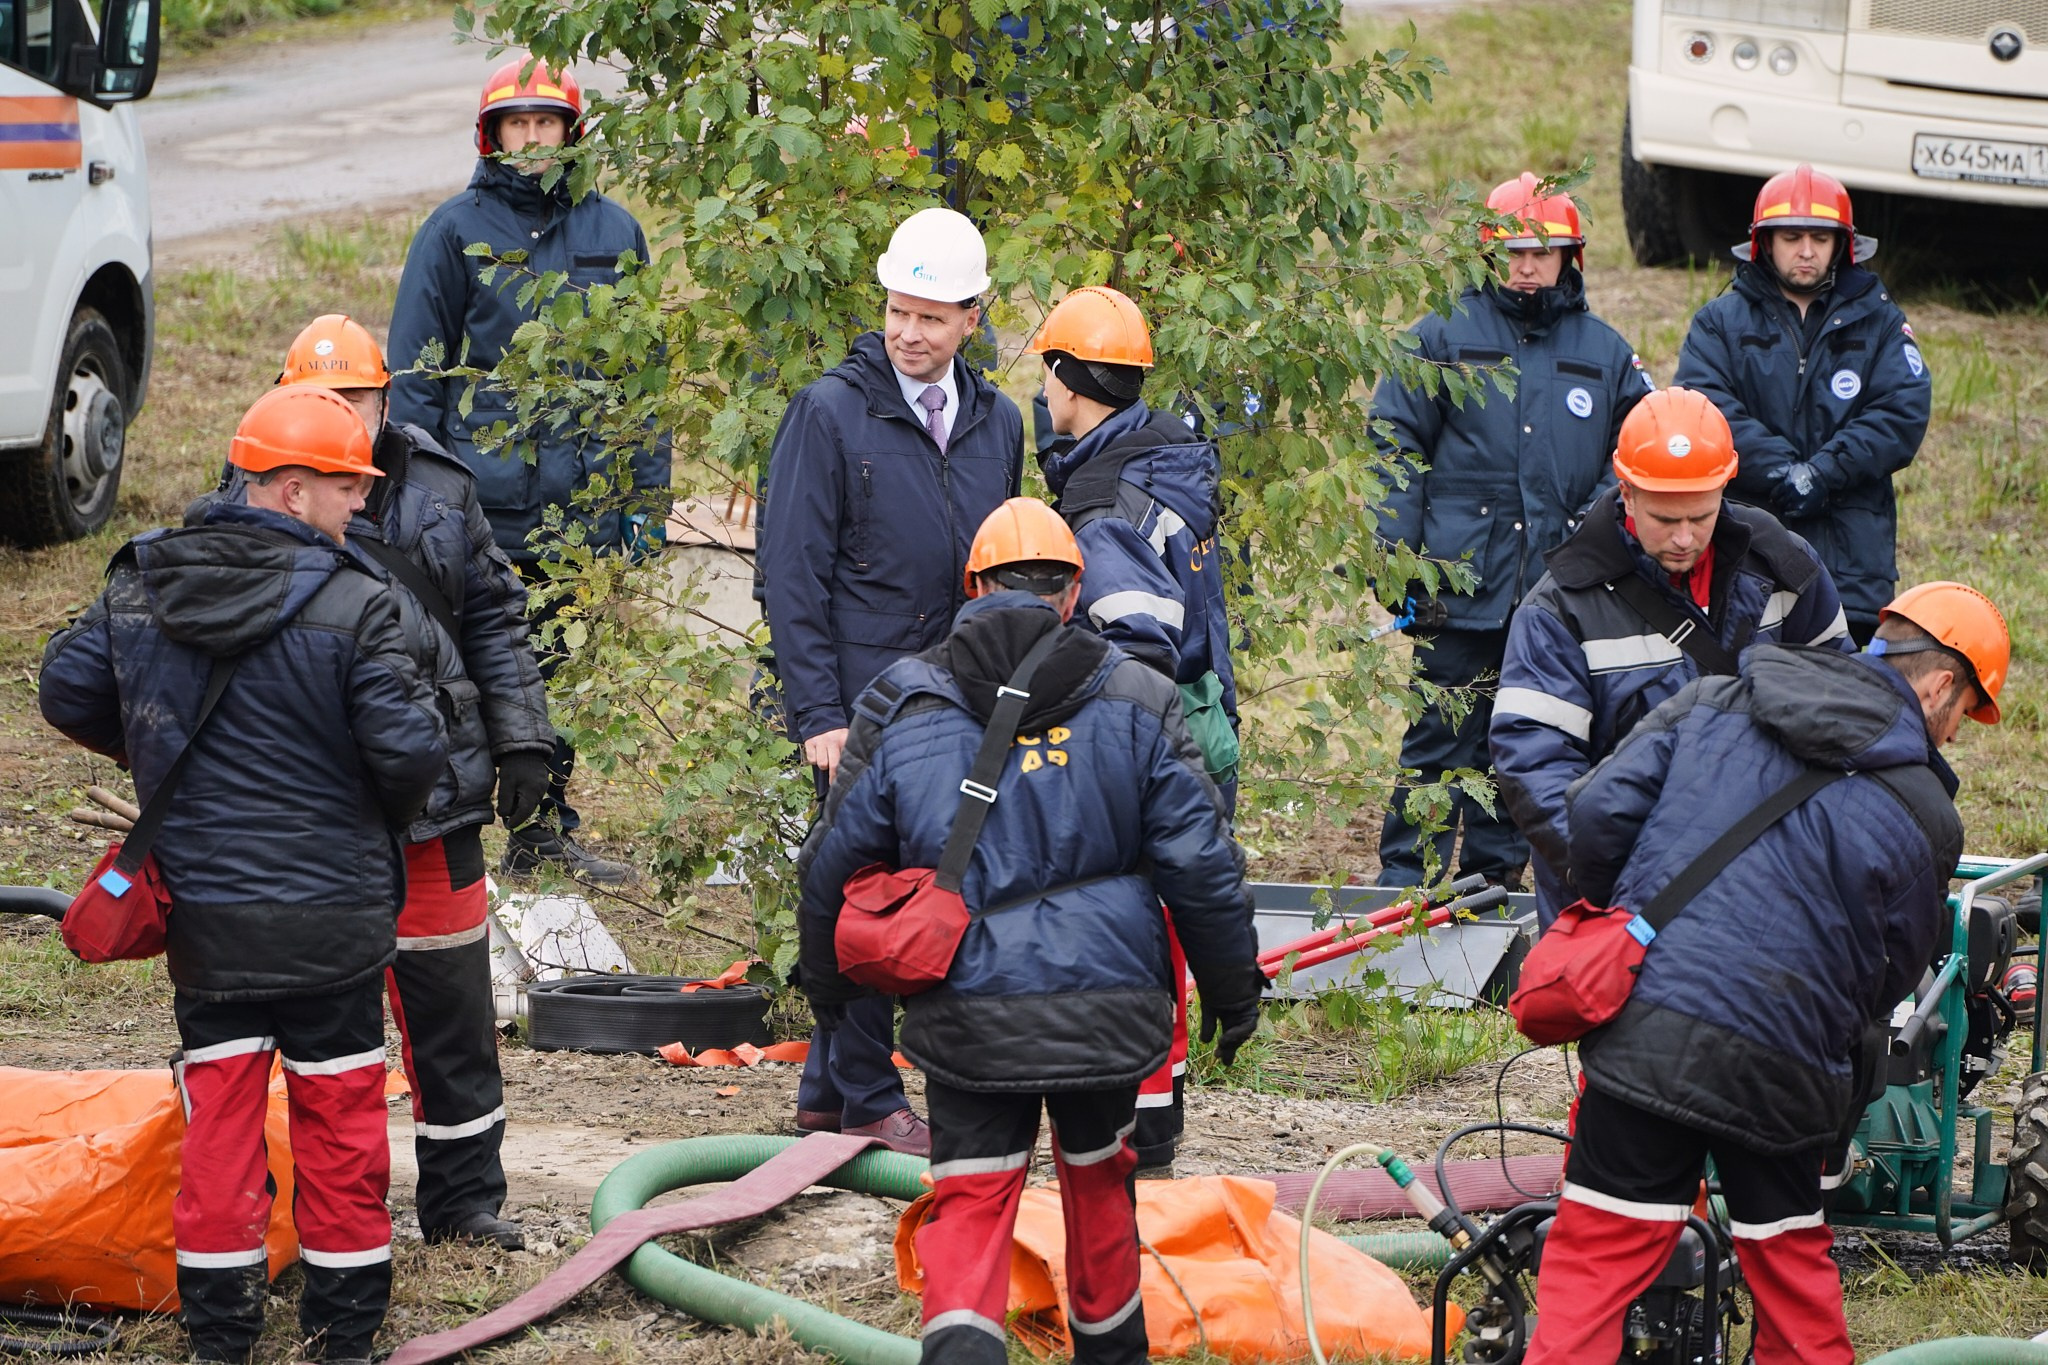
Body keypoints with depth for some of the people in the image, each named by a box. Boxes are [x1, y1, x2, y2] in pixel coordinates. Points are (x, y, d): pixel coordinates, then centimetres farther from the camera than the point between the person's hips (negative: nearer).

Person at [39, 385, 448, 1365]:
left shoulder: (139, 587, 0)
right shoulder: (353, 604, -14)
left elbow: (68, 693, 7)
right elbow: (409, 749, -17)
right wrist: (388, 816, 5)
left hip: (203, 915, 3)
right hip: (332, 911, -3)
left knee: (219, 1107, 12)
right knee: (338, 1111, 9)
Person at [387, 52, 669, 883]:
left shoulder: (612, 232, 9)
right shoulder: (456, 231, 0)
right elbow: (414, 375, 2)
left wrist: (647, 497, 9)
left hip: (583, 508, 3)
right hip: (481, 506, -3)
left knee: (558, 671, 10)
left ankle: (546, 836, 21)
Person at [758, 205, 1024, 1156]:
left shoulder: (996, 423, 11)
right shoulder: (829, 414, -6)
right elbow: (792, 576, -8)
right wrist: (818, 713, -13)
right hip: (864, 703, -6)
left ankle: (827, 1092, 19)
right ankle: (865, 1100, 8)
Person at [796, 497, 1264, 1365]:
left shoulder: (900, 707, 0)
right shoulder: (1136, 700, 0)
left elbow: (835, 861, 5)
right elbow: (1202, 862, 0)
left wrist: (826, 983, 21)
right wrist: (1234, 990, 11)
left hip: (967, 1009, -1)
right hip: (1108, 1001, 1)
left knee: (969, 1195, 4)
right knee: (1096, 1174, 22)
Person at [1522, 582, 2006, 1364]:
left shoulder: (1712, 705, 6)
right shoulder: (1923, 813, 1)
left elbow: (1600, 808, 1)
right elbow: (1894, 976, 8)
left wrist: (1614, 918, 19)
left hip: (1645, 1032, 1)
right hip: (1782, 1068, -1)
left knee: (1595, 1258, 4)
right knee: (1792, 1265, 20)